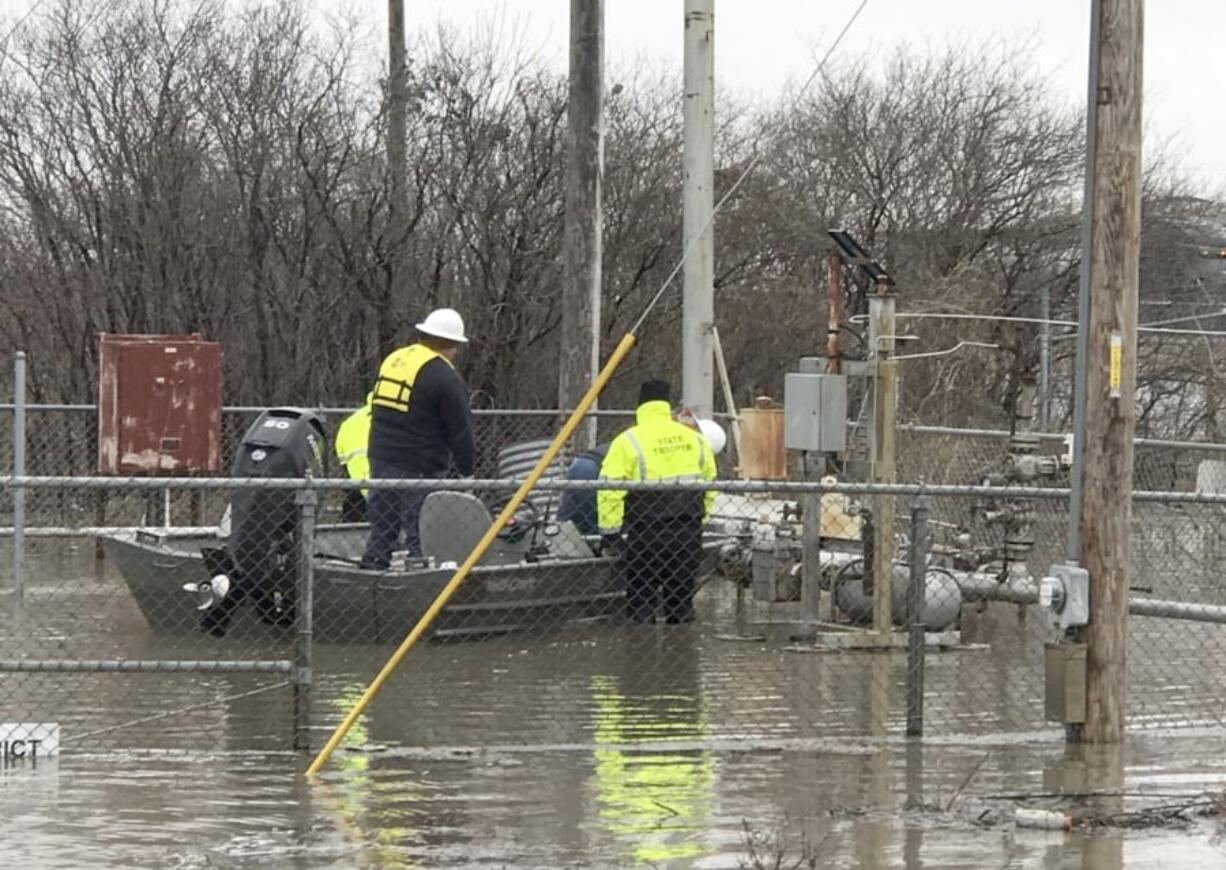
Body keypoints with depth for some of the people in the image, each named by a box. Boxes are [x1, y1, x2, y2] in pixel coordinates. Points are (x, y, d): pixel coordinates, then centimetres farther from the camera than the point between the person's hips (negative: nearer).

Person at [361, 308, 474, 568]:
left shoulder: (392, 360, 14)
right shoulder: (445, 378, -10)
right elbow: (460, 430, -8)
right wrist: (466, 469, 4)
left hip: (380, 459, 7)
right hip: (419, 468, -7)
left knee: (381, 530, 14)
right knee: (422, 537, -5)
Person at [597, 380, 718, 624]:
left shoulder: (628, 442, -7)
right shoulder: (695, 439, 9)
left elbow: (610, 489, -11)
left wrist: (609, 529, -4)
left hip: (646, 534, -5)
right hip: (688, 534, 5)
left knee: (641, 603, 2)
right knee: (682, 600, 13)